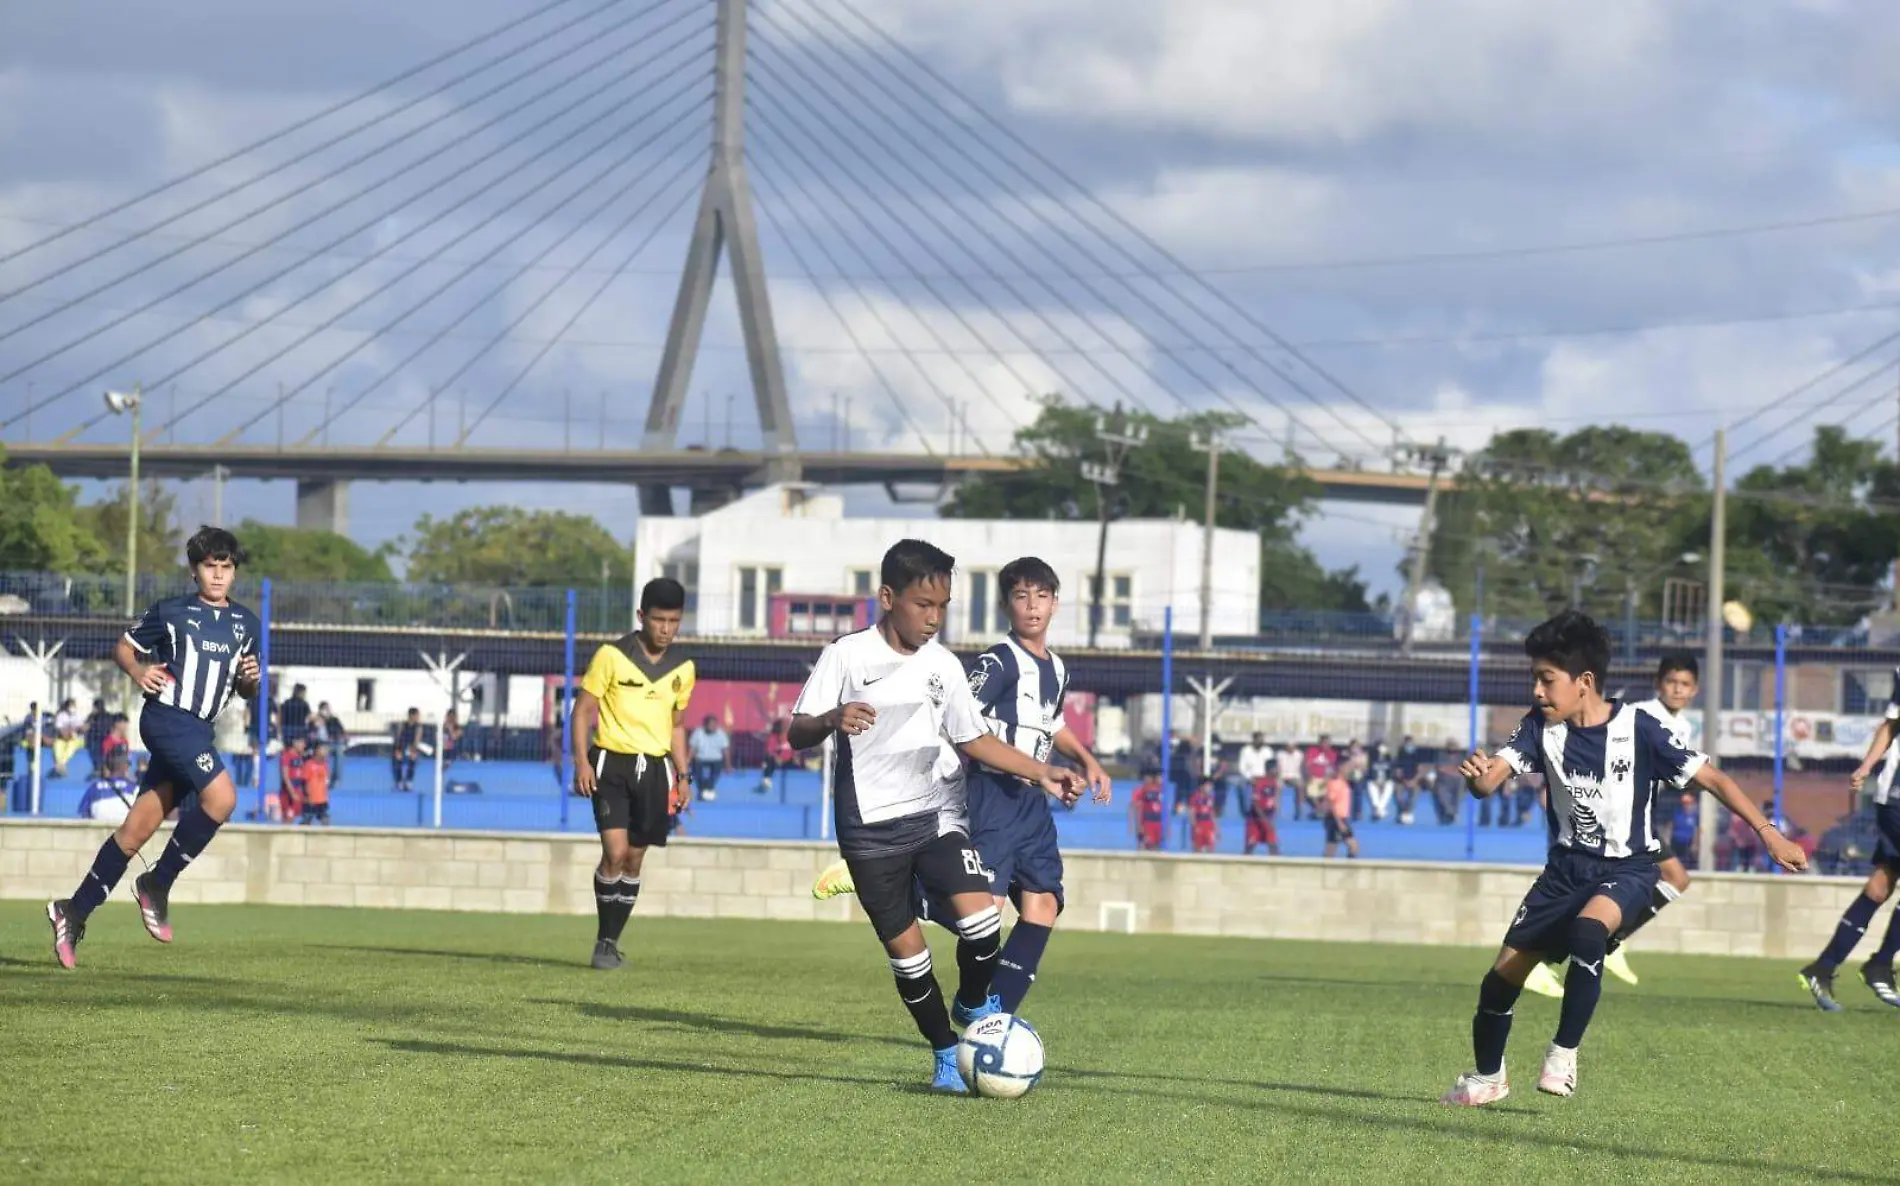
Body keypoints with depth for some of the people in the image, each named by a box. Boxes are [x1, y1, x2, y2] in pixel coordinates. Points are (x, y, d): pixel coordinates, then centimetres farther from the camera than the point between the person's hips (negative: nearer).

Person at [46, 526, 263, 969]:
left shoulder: (244, 623, 16)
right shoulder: (170, 612, 2)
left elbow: (246, 691, 23)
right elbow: (124, 647, 12)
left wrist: (251, 679, 0)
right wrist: (138, 670, -8)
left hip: (198, 732, 6)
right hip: (167, 716, -6)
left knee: (137, 830, 5)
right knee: (221, 796, -26)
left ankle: (74, 912, 13)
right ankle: (156, 884, -12)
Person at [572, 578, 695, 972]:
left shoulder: (683, 667, 7)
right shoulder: (612, 656, -7)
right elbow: (583, 709, -3)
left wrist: (683, 774, 13)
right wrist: (581, 760, -13)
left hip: (654, 768, 4)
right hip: (612, 763, -4)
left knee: (634, 859, 6)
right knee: (615, 852, -16)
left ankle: (611, 942, 17)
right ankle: (603, 940, -4)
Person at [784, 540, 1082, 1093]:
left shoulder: (943, 665, 7)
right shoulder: (847, 656, -6)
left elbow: (975, 740, 17)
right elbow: (797, 735, -9)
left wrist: (1042, 772, 8)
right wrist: (831, 720, -32)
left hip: (936, 812, 3)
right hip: (871, 828, -2)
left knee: (980, 916, -20)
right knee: (906, 953, 0)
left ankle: (974, 1004, 8)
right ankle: (945, 1053, 20)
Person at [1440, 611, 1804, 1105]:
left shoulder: (1637, 730, -17)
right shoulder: (1541, 727, -7)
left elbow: (1712, 778, -11)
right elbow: (1490, 779, -20)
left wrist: (1769, 833, -17)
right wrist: (1475, 774, -45)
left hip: (1626, 868, -4)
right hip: (1567, 865, 4)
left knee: (1587, 930, -36)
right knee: (1503, 976, 3)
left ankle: (1564, 1054, -22)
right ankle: (1487, 1077, 30)